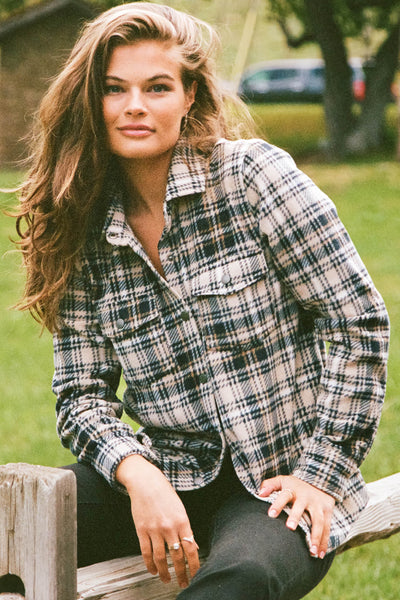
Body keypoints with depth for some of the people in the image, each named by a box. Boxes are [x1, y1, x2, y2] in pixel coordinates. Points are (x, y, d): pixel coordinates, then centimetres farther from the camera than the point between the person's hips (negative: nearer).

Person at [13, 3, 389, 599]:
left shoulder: (251, 174, -6)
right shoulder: (87, 234, 6)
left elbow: (359, 320, -6)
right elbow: (83, 392, 5)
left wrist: (322, 475, -9)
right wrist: (136, 472, -16)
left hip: (281, 482, -4)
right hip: (169, 481, 4)